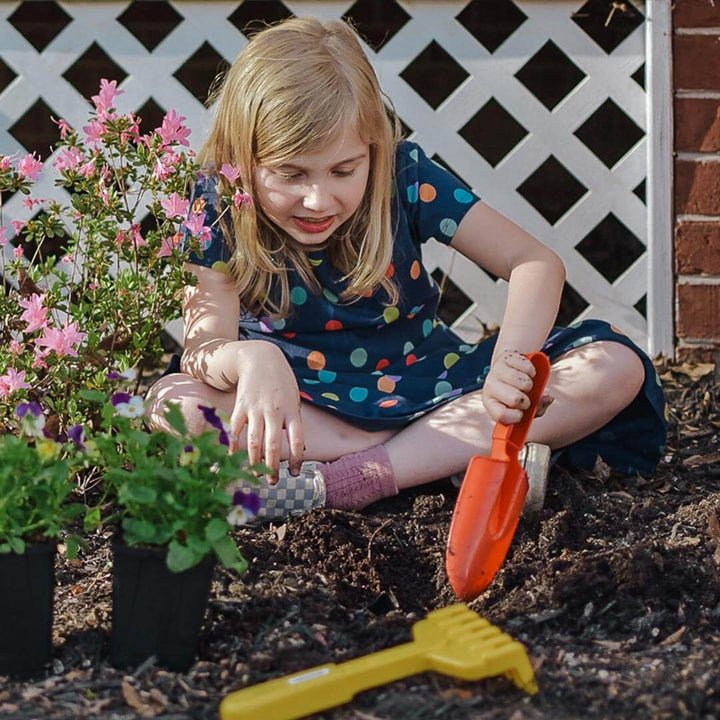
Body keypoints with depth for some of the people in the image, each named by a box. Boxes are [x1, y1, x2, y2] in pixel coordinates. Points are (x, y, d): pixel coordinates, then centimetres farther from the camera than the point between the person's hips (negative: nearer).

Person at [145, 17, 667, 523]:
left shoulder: (404, 175, -14)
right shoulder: (219, 205, -16)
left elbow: (537, 264, -17)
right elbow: (204, 346, -24)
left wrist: (510, 363, -37)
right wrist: (249, 360, -49)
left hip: (424, 388, 1)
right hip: (306, 405, -1)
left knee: (617, 367, -20)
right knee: (171, 405, -33)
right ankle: (467, 449, -29)